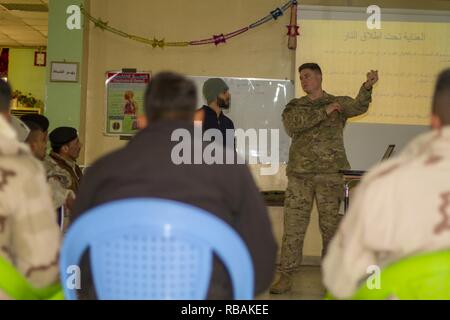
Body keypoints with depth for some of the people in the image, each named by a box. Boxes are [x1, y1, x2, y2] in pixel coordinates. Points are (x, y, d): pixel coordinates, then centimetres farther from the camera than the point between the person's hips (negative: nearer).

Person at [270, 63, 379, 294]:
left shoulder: (339, 103, 7)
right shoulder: (294, 106, 11)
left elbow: (358, 106, -14)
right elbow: (292, 125, -10)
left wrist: (367, 87, -34)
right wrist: (324, 111, -15)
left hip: (330, 174, -1)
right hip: (300, 174, 1)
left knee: (331, 226, 5)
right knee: (293, 226, 0)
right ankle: (286, 277, 7)